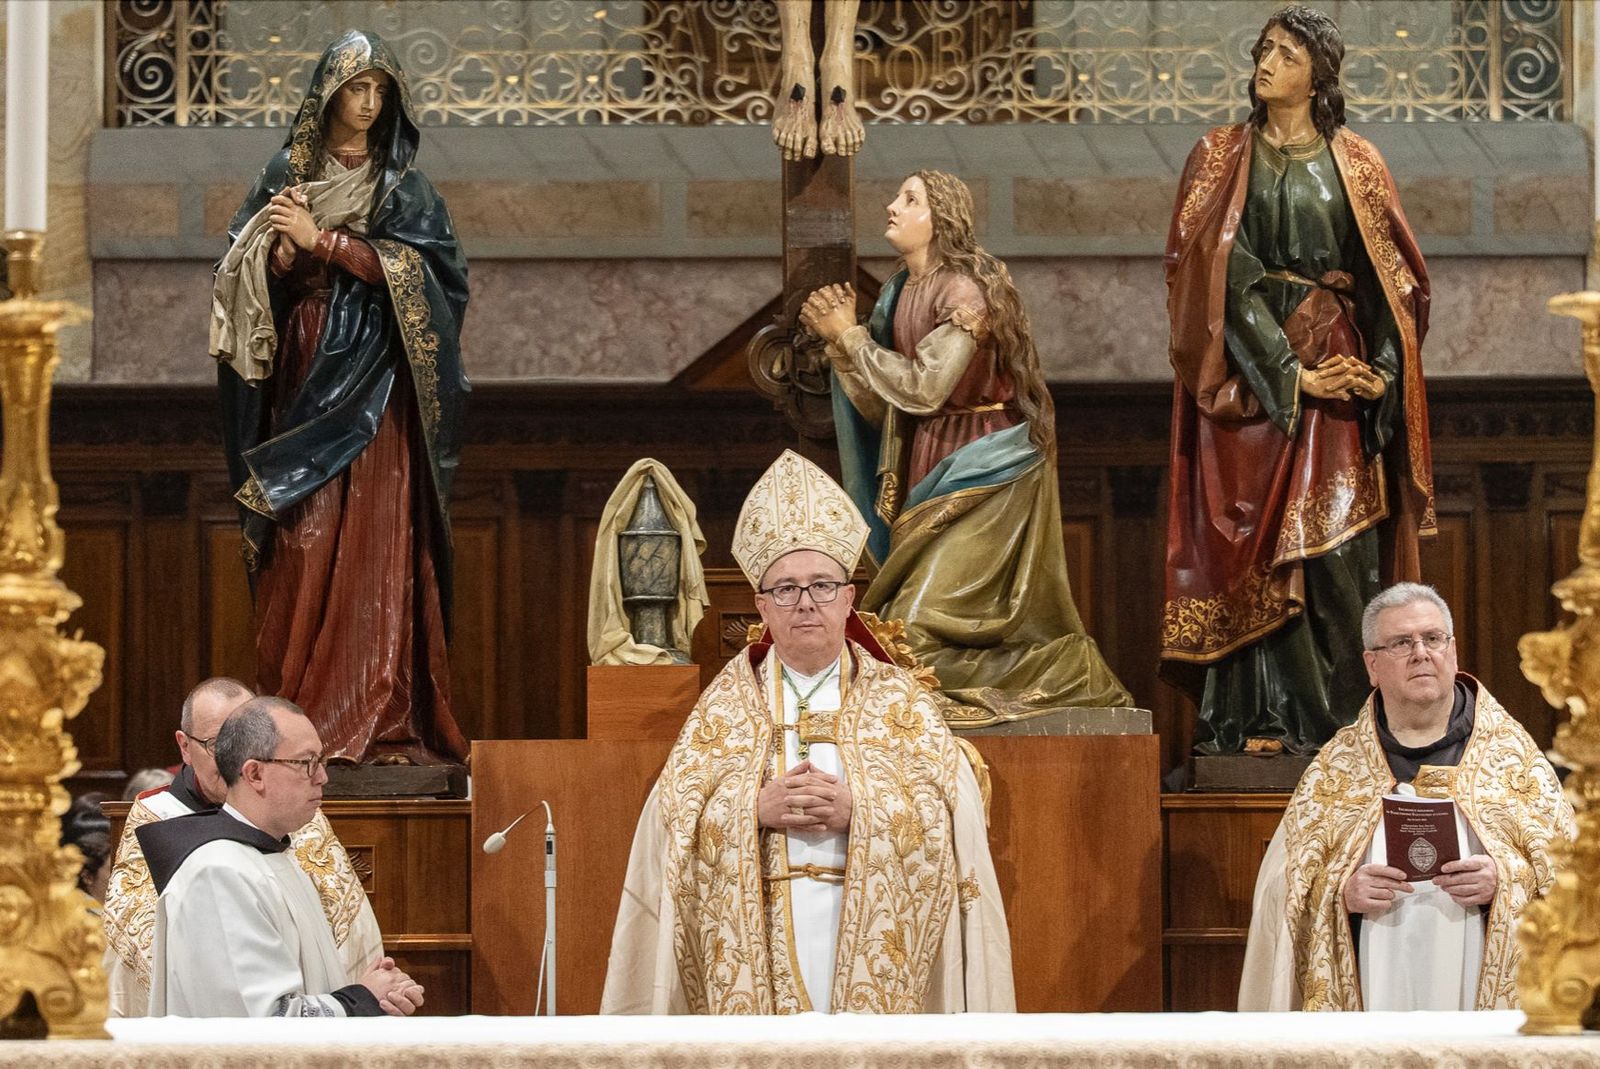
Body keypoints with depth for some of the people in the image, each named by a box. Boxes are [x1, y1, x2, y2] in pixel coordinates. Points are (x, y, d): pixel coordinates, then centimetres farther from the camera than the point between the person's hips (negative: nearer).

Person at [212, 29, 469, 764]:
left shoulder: (403, 188, 7)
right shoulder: (286, 176, 9)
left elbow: (414, 263, -9)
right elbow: (260, 281, 6)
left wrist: (320, 239, -14)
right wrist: (282, 249, -15)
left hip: (373, 386, -1)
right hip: (302, 376, 1)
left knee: (377, 548, -7)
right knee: (303, 549, -4)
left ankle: (379, 718, -8)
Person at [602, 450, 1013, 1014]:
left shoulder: (900, 702, 7)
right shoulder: (724, 704, 9)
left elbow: (952, 815, -2)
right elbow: (673, 819, 2)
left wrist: (859, 812, -16)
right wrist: (755, 809, -14)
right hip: (757, 953, 0)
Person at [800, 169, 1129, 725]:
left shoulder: (967, 291, -17)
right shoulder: (902, 293, 8)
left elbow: (922, 387, -22)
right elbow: (880, 407, 8)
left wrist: (850, 334, -14)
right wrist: (837, 339, -3)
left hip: (979, 475, -9)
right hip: (928, 471, 9)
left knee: (925, 617, -14)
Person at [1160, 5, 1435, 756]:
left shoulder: (1354, 165, 10)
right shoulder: (1221, 158, 6)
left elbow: (1393, 279, 8)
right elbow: (1221, 273, -4)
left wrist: (1379, 371, -8)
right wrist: (1292, 373, -13)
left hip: (1336, 364, 1)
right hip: (1246, 376, -1)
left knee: (1339, 546, -8)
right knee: (1255, 547, -7)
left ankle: (1341, 717, -6)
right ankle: (1255, 719, -7)